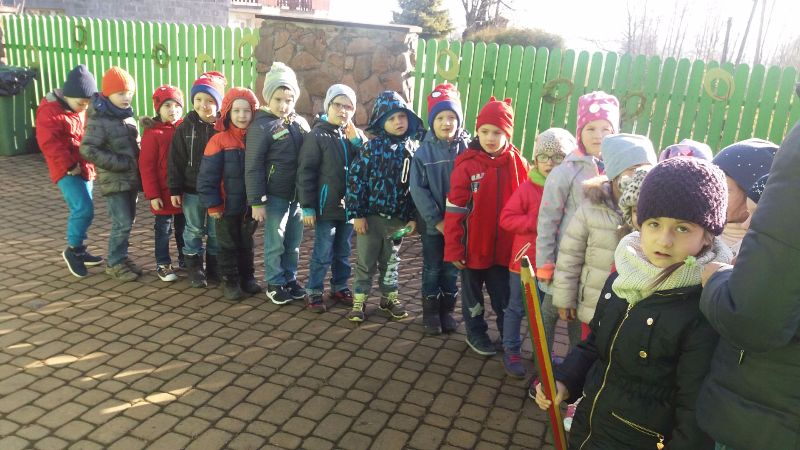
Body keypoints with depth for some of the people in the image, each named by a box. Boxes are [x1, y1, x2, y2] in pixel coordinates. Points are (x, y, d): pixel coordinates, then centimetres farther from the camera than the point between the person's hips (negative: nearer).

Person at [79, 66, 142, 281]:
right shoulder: (99, 120, -13)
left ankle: (121, 258, 27)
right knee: (122, 224, -6)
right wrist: (119, 163, -19)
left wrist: (137, 162, 5)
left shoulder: (128, 117, 10)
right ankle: (115, 263, 10)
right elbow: (87, 149, -19)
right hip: (114, 181, -7)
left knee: (128, 221, 13)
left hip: (131, 178, 7)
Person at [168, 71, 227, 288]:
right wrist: (175, 189, -5)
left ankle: (214, 268, 26)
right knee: (194, 231, 11)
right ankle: (194, 269, 23)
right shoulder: (185, 127, -3)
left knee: (216, 231, 10)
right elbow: (175, 161, -1)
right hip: (192, 190, 0)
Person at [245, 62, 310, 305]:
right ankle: (275, 284, 21)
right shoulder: (261, 125, -10)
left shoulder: (300, 122, 7)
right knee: (275, 243, 5)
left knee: (293, 241, 14)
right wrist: (256, 202, -13)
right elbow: (253, 167, -11)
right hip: (275, 196, -5)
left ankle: (290, 279, 30)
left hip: (298, 194, 5)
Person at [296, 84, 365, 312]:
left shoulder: (355, 135, 7)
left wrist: (357, 141, -13)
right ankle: (313, 291, 17)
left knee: (343, 252, 16)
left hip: (348, 205, 5)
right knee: (323, 253, 3)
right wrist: (307, 207, -13)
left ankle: (340, 287, 31)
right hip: (326, 206, -5)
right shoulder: (317, 135, -8)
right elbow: (306, 173, -11)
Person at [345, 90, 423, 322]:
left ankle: (389, 297, 34)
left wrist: (413, 216, 0)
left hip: (398, 218, 3)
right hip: (371, 215, -3)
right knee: (366, 261, 8)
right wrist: (357, 213, -12)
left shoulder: (414, 149, 1)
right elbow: (355, 178, -10)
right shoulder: (372, 147, -9)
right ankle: (359, 300, 22)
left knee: (391, 261, 18)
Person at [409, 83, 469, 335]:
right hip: (432, 223, -1)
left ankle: (447, 312, 29)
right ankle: (431, 314, 25)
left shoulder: (467, 149, -4)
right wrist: (436, 220, -13)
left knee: (452, 269, 13)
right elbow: (418, 190, -10)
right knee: (432, 269, 11)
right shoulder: (424, 151, -7)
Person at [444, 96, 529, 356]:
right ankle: (476, 333, 37)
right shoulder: (466, 165, -12)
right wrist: (453, 249, -10)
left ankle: (508, 335, 37)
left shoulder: (517, 163, -5)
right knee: (473, 293, 16)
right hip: (474, 247, -2)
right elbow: (455, 210, -10)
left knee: (504, 295, 17)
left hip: (505, 247, 2)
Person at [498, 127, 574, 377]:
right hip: (525, 260, -3)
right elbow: (506, 218, -12)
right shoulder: (528, 188, -10)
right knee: (516, 308, 10)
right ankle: (511, 350, 26)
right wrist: (536, 223, -21)